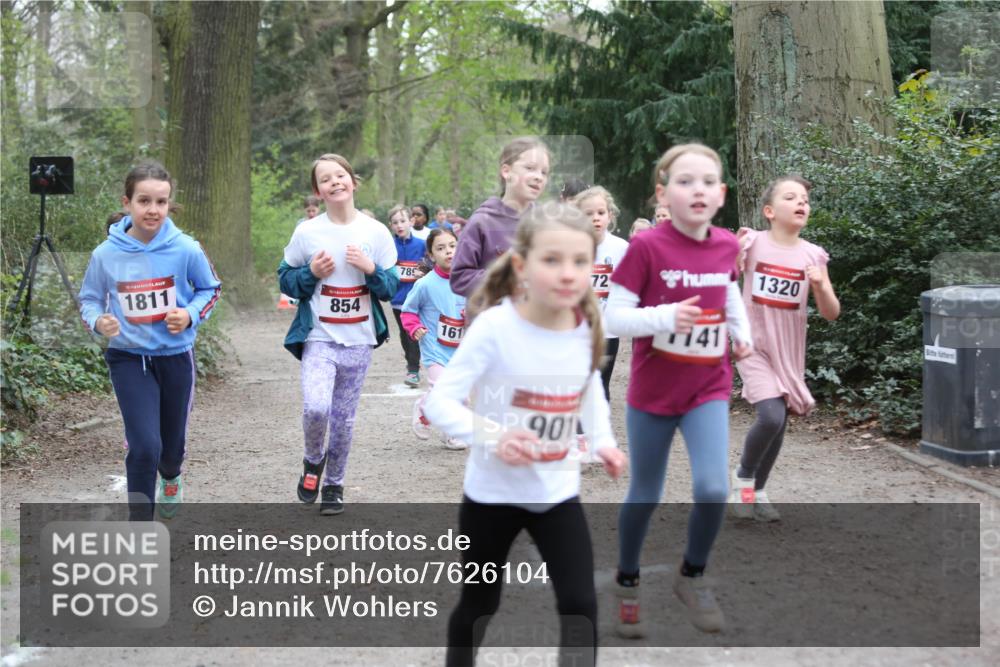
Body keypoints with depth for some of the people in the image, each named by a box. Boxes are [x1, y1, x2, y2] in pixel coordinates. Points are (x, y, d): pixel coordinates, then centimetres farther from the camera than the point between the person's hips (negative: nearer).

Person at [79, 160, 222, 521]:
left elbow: (209, 289, 3)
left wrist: (191, 314, -16)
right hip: (129, 359, -2)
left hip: (176, 356, 2)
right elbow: (89, 300, 2)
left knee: (172, 441, 20)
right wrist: (99, 321, -19)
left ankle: (170, 478, 57)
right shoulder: (106, 254, -13)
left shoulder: (186, 250, -14)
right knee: (145, 445, -16)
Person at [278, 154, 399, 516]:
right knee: (316, 408, -21)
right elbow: (286, 279, 8)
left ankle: (334, 484, 26)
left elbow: (391, 288, 5)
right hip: (319, 338, -1)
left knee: (344, 420, 8)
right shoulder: (306, 232, -1)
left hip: (359, 341, 2)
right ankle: (313, 462, 9)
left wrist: (371, 269, -14)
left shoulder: (376, 232, 1)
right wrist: (312, 273, -11)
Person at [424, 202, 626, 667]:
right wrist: (491, 438, -37)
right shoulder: (495, 326, -22)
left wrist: (603, 440, 2)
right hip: (493, 492, -3)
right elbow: (439, 401, -23)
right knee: (479, 604, 15)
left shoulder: (587, 328, -7)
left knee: (580, 605, -3)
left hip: (558, 492, 3)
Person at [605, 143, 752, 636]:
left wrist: (742, 330, 4)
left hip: (709, 389, 3)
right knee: (645, 496, 10)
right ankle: (627, 584, 34)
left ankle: (692, 576, 15)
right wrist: (664, 317, -31)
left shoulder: (726, 245, -3)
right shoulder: (646, 247, -18)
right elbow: (612, 317, -17)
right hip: (652, 392, -3)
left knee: (714, 490, -12)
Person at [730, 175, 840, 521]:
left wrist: (820, 286, -18)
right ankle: (743, 478, 6)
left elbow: (831, 314, 1)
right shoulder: (753, 242, -9)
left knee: (780, 423, 9)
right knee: (771, 417, -19)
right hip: (754, 346, -4)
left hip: (789, 350, 4)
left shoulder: (812, 255, -1)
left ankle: (758, 492, 28)